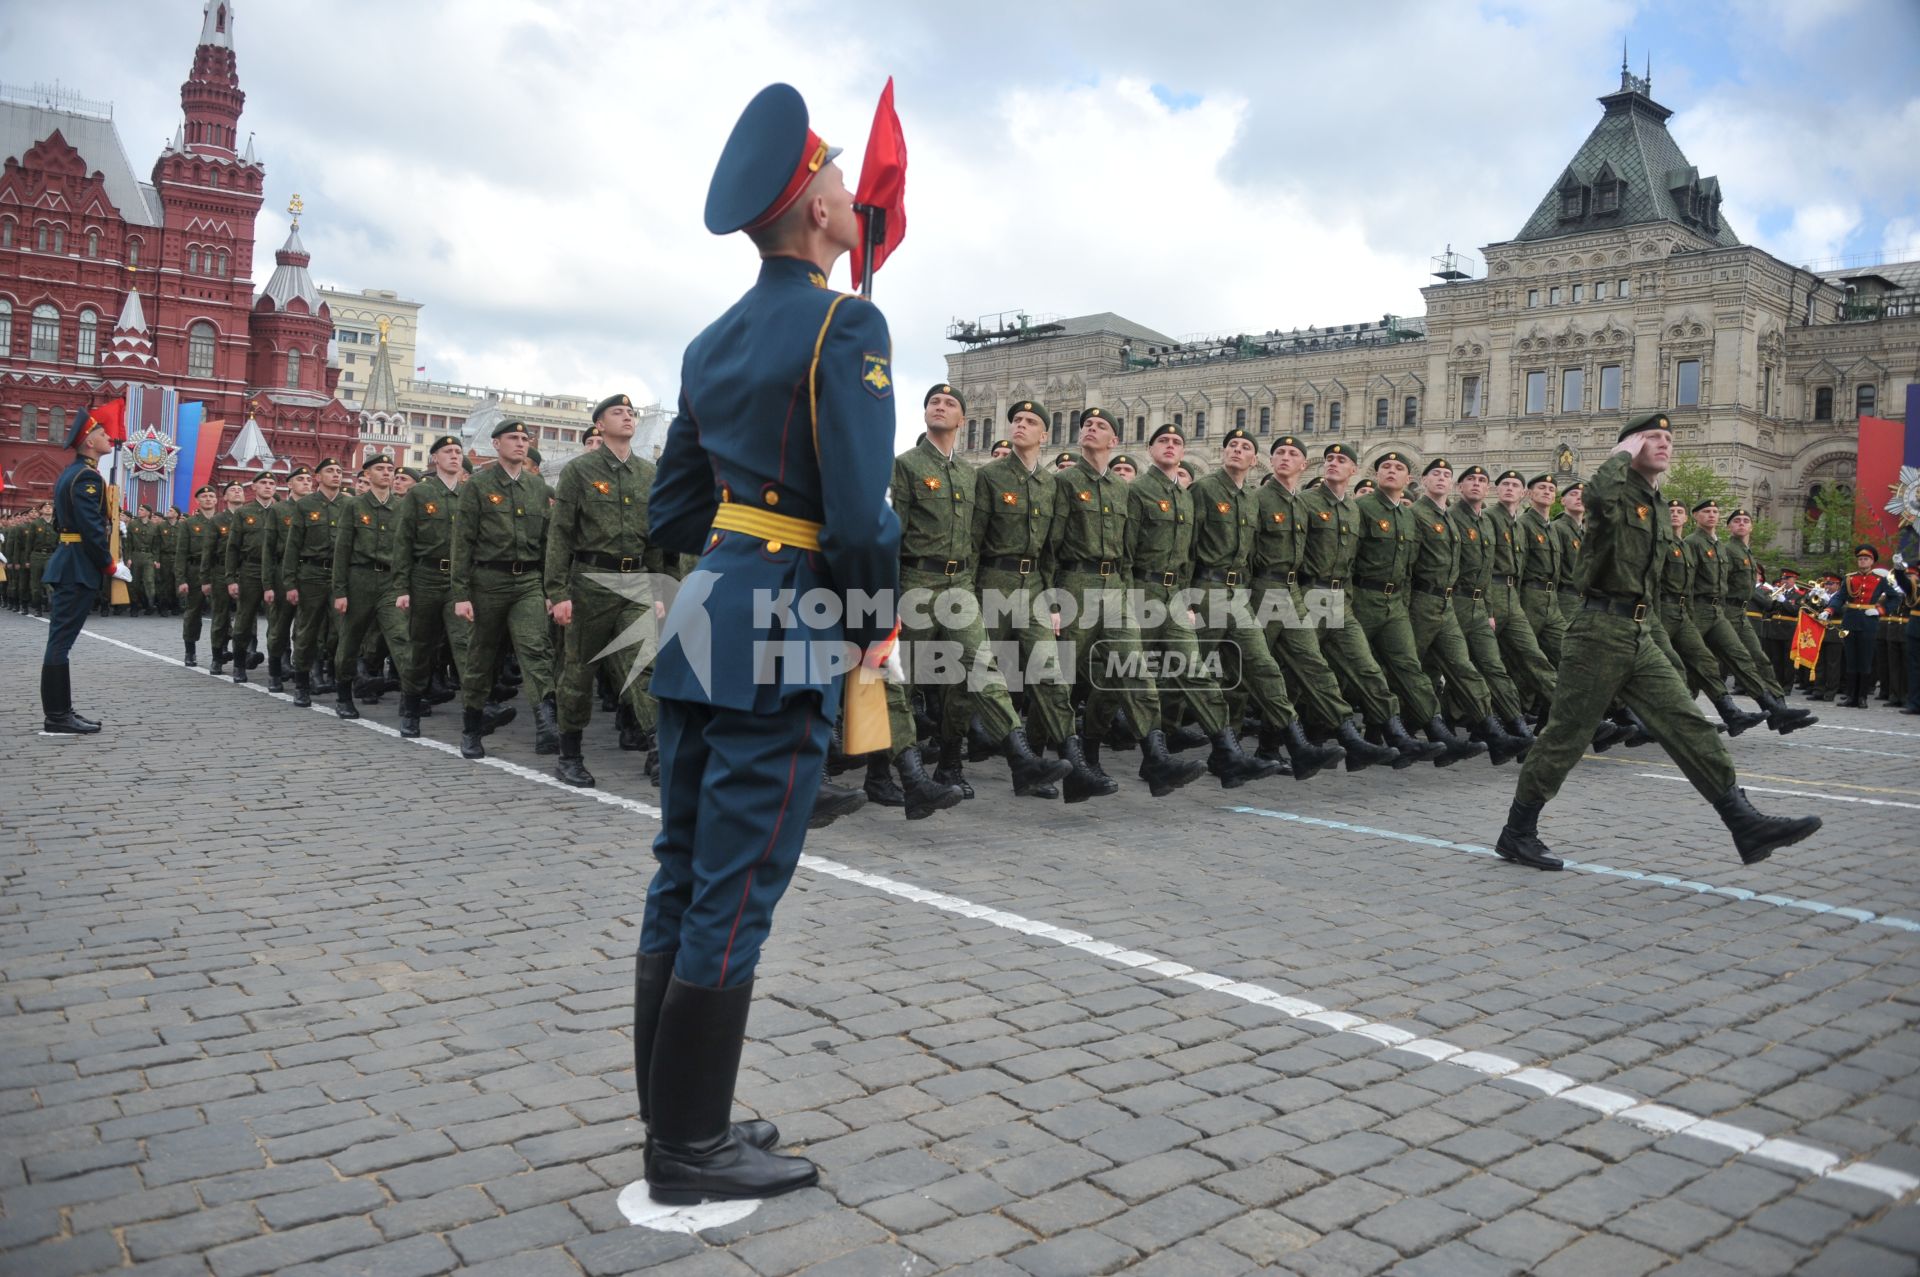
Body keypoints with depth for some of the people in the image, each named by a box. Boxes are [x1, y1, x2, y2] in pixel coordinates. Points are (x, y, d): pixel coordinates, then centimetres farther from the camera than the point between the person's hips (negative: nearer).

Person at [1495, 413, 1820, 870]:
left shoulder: (1655, 504, 18)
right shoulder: (1618, 490, -7)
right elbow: (1599, 492, -35)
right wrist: (1624, 452, -17)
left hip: (1638, 635, 8)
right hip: (1602, 629, -8)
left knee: (1688, 726, 2)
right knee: (1566, 735, -2)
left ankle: (1745, 824, 3)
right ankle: (1517, 833, 8)